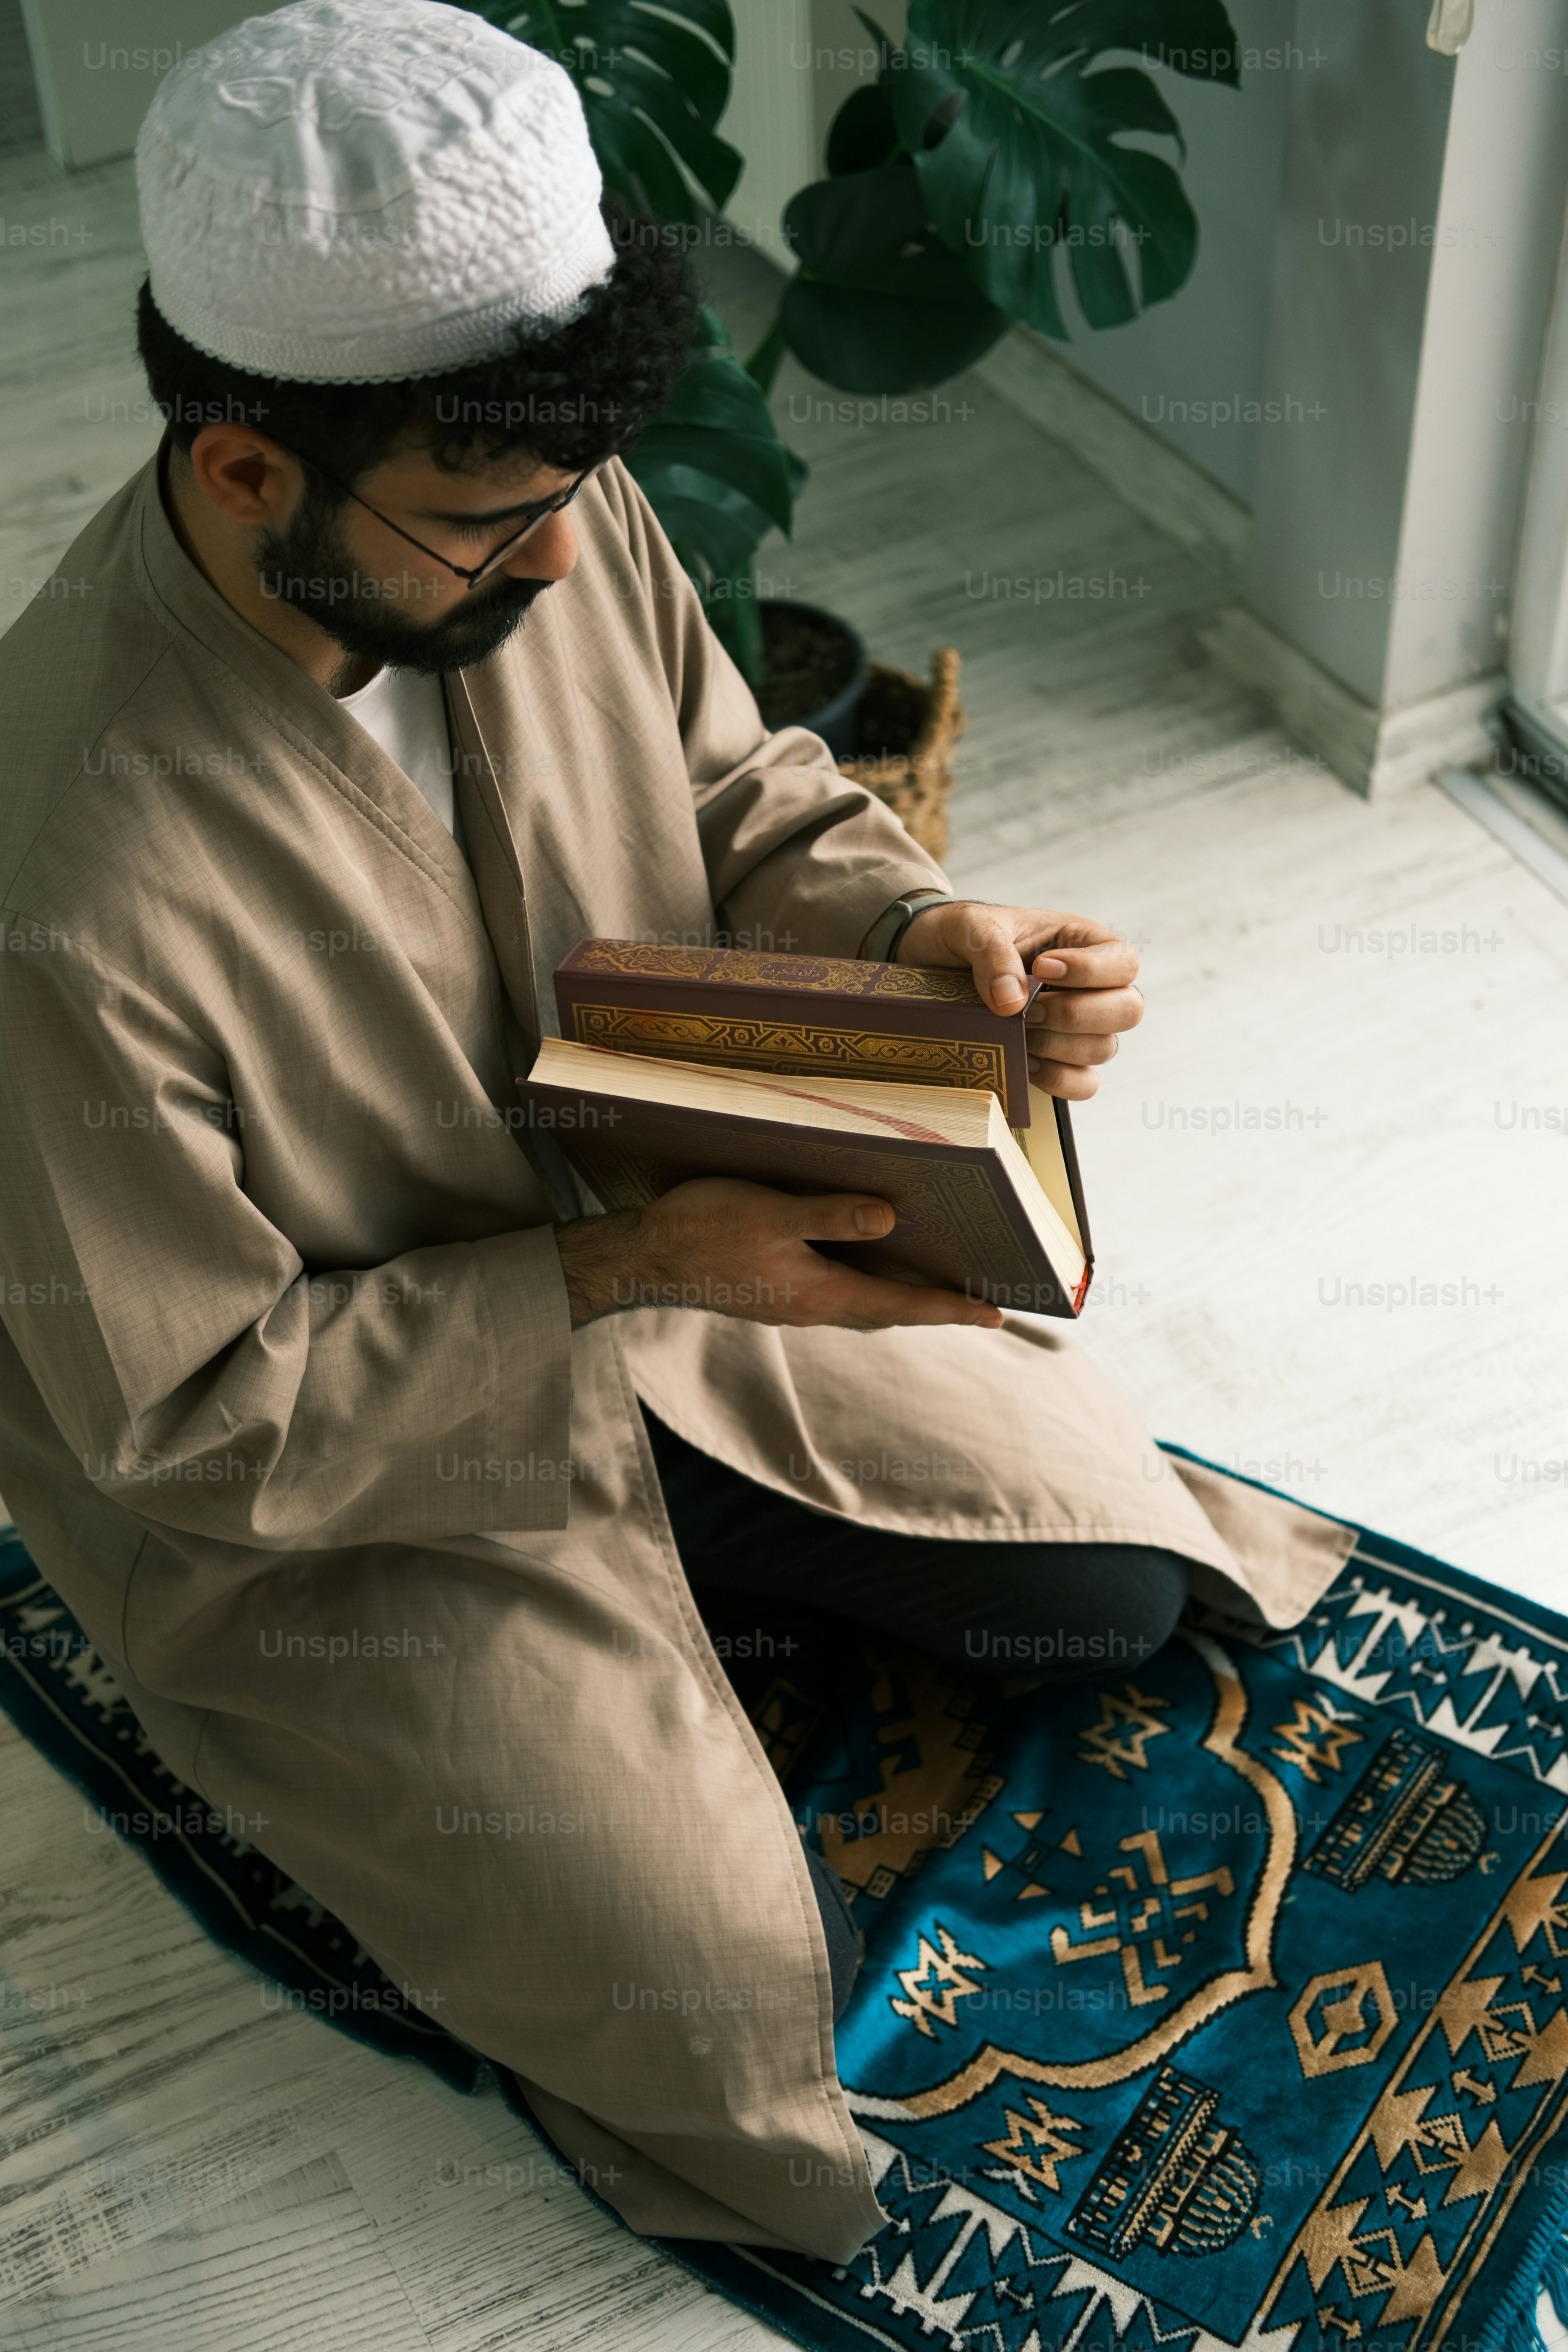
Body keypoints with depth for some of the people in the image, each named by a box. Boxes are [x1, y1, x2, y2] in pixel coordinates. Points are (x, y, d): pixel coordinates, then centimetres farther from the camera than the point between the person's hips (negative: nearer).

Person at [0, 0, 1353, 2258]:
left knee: (1120, 1587, 8)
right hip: (332, 1483, -6)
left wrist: (928, 930, -22)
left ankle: (676, 1540, 27)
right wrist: (629, 1275, -30)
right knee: (745, 1990, -6)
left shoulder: (555, 527, -18)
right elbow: (189, 1419, -24)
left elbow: (747, 802, 1)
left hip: (666, 1245, 6)